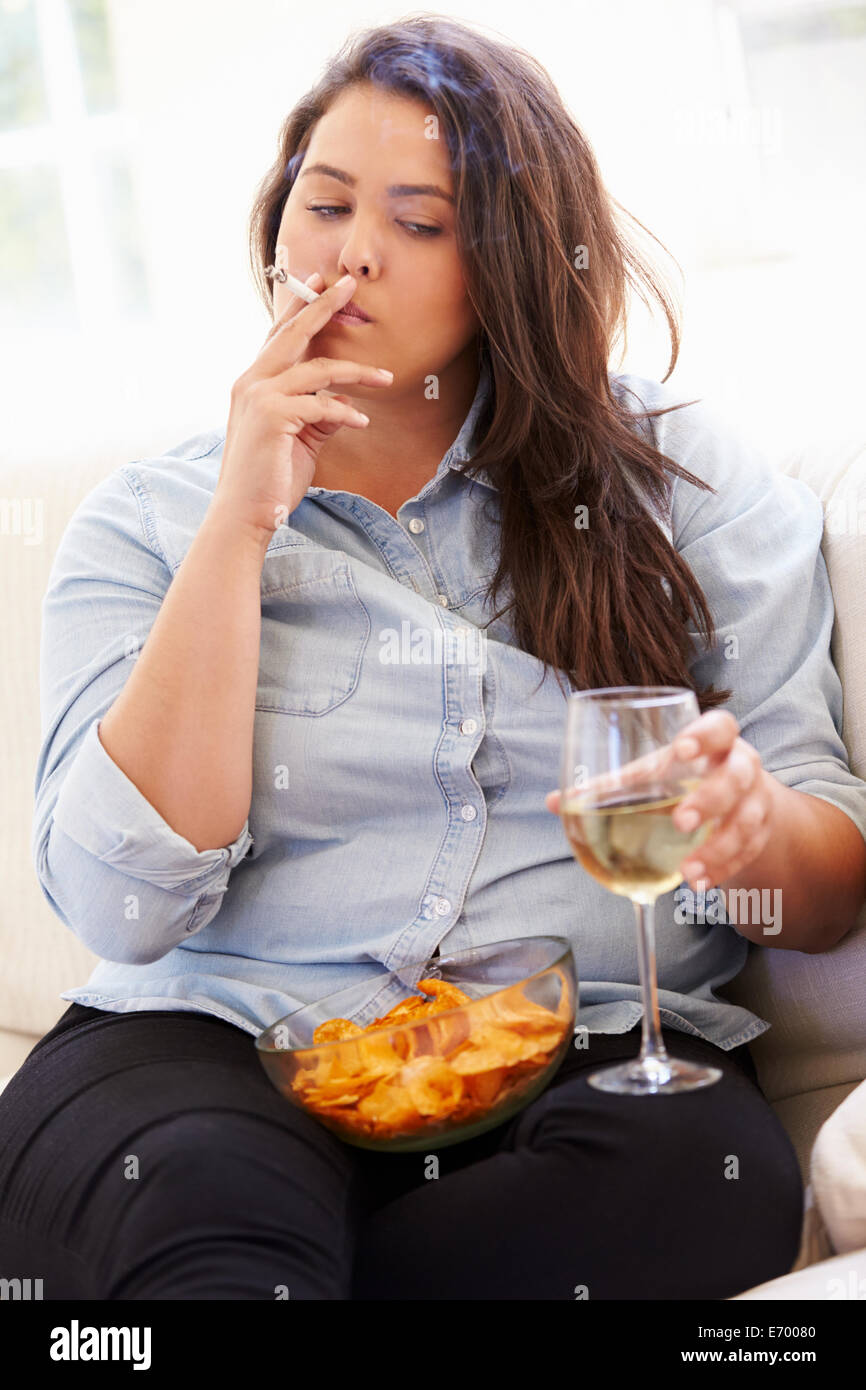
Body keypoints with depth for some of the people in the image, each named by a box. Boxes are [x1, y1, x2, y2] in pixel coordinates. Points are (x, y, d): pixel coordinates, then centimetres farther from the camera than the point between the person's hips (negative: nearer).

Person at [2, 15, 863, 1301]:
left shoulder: (676, 478, 8)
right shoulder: (148, 521, 8)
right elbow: (124, 907, -6)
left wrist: (752, 829, -19)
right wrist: (242, 523, -9)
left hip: (587, 1048, 4)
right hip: (230, 1044, -3)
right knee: (180, 1188, -38)